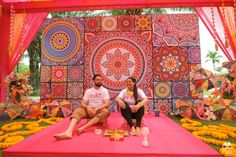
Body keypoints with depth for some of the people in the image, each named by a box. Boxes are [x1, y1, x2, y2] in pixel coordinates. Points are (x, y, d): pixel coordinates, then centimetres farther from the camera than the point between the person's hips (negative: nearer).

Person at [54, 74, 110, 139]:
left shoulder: (104, 90, 2)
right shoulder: (88, 91, 9)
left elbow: (106, 104, -11)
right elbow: (83, 103, 1)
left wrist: (96, 109, -25)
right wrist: (87, 107, -22)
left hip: (99, 110, -2)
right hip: (89, 110, 2)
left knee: (106, 111, -36)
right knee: (77, 111, -26)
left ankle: (83, 128, -43)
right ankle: (68, 132, -51)